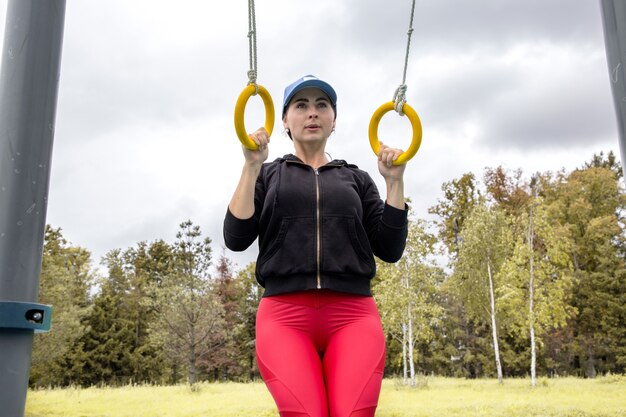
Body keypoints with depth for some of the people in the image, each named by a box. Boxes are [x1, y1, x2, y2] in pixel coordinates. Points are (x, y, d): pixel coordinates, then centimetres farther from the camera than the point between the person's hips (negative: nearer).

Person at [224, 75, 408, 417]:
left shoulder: (357, 179, 21)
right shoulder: (267, 175, 18)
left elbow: (390, 249, 12)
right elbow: (236, 239, 2)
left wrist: (394, 181, 5)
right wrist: (251, 167, -4)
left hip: (353, 315, 1)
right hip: (284, 315, -1)